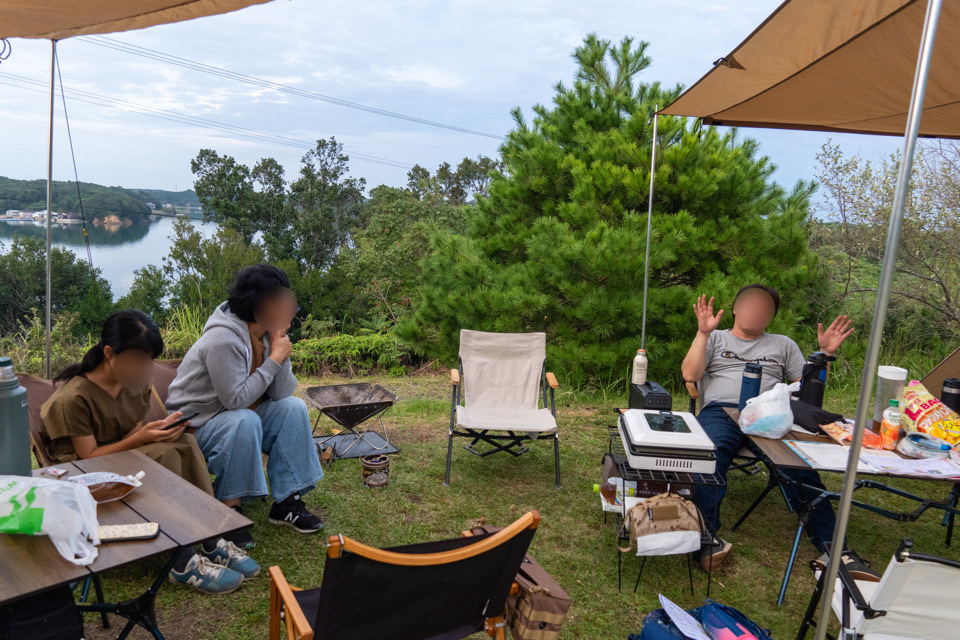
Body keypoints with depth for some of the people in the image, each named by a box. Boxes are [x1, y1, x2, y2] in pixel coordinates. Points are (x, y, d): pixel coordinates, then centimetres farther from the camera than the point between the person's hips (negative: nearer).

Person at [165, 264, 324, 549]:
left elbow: (281, 394, -6)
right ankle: (230, 510, -20)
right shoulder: (222, 339, -28)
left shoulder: (266, 332, -3)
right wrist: (273, 359, -25)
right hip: (194, 424, -8)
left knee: (292, 407, -10)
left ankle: (287, 503, -8)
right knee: (245, 421, -35)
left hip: (240, 416, 8)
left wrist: (282, 354, -21)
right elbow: (235, 400, -30)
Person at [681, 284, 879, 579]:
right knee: (710, 455, -36)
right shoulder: (715, 338, 25)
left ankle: (831, 547, -30)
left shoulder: (783, 345, 31)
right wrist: (703, 333, 1)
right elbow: (690, 374, 8)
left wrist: (825, 353, 10)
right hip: (721, 411, -2)